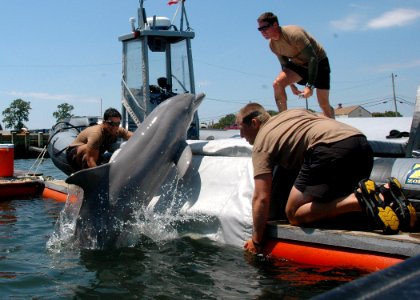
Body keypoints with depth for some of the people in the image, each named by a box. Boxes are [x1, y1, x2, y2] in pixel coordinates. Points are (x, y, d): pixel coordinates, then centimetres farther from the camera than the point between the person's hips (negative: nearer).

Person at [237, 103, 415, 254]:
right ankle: (382, 194, -1)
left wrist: (256, 241, 9)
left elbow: (261, 198, 1)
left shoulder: (261, 142, 9)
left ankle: (358, 200, -20)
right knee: (335, 202, 25)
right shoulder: (290, 113, 32)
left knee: (294, 214, -2)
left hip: (332, 149, -9)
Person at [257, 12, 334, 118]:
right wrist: (292, 85, 10)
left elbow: (313, 58, -33)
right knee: (277, 83, -21)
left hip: (318, 62, -5)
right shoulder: (272, 44, -8)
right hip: (298, 64, 6)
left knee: (324, 104, -6)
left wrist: (310, 86, -37)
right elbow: (284, 64, 8)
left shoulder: (294, 34, -31)